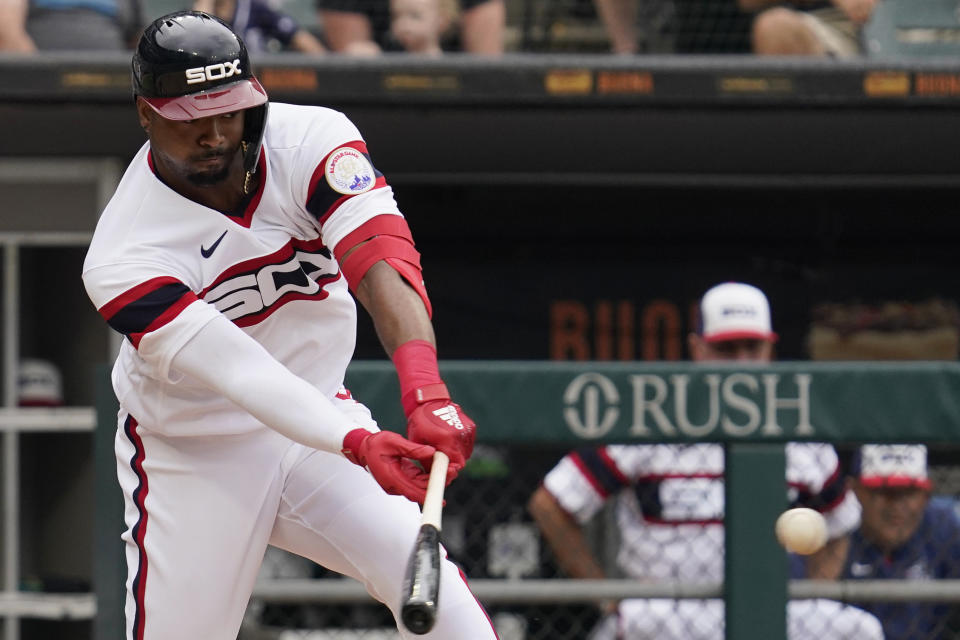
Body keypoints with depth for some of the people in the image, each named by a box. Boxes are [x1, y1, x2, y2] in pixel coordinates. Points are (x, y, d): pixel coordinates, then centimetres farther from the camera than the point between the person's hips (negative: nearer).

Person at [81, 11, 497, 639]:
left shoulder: (312, 141, -17)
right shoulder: (122, 261, -24)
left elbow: (380, 261, -32)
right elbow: (237, 370, -34)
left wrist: (427, 396, -50)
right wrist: (360, 444, -49)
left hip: (318, 416, 2)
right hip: (193, 462, -2)